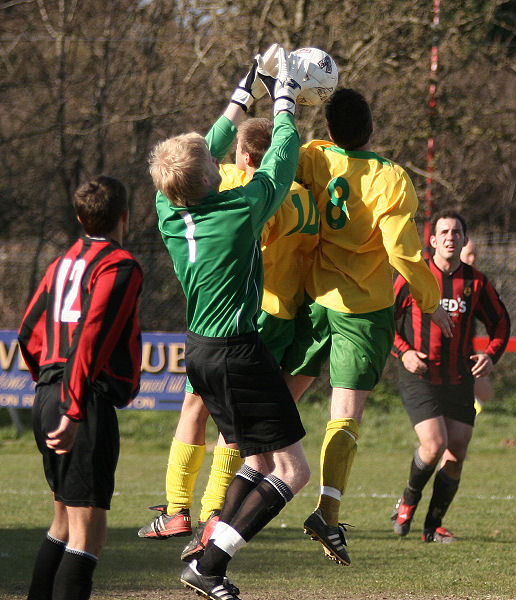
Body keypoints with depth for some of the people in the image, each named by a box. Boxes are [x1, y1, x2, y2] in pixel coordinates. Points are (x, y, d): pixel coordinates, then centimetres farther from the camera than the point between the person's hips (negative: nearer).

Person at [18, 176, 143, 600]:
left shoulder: (63, 263, 17)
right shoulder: (120, 266, -8)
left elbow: (29, 333, 22)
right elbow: (91, 338, -19)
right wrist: (74, 412, -23)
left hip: (48, 400, 9)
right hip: (88, 405, -9)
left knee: (65, 523, 22)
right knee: (87, 536, -11)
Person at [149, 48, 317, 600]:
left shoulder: (168, 210, -1)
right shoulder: (241, 209, -18)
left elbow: (207, 151, 16)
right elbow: (281, 160, -2)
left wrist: (241, 99, 24)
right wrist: (285, 102, 13)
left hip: (200, 350, 8)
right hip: (236, 353, -8)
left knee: (258, 460, 19)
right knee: (292, 469, -3)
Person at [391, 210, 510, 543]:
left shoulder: (476, 282, 2)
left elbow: (501, 321, 14)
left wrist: (491, 355, -4)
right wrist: (403, 351, -9)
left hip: (460, 381, 3)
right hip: (420, 380, -3)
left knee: (456, 455, 0)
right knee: (434, 445, -18)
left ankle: (433, 525, 15)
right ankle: (409, 500, 12)